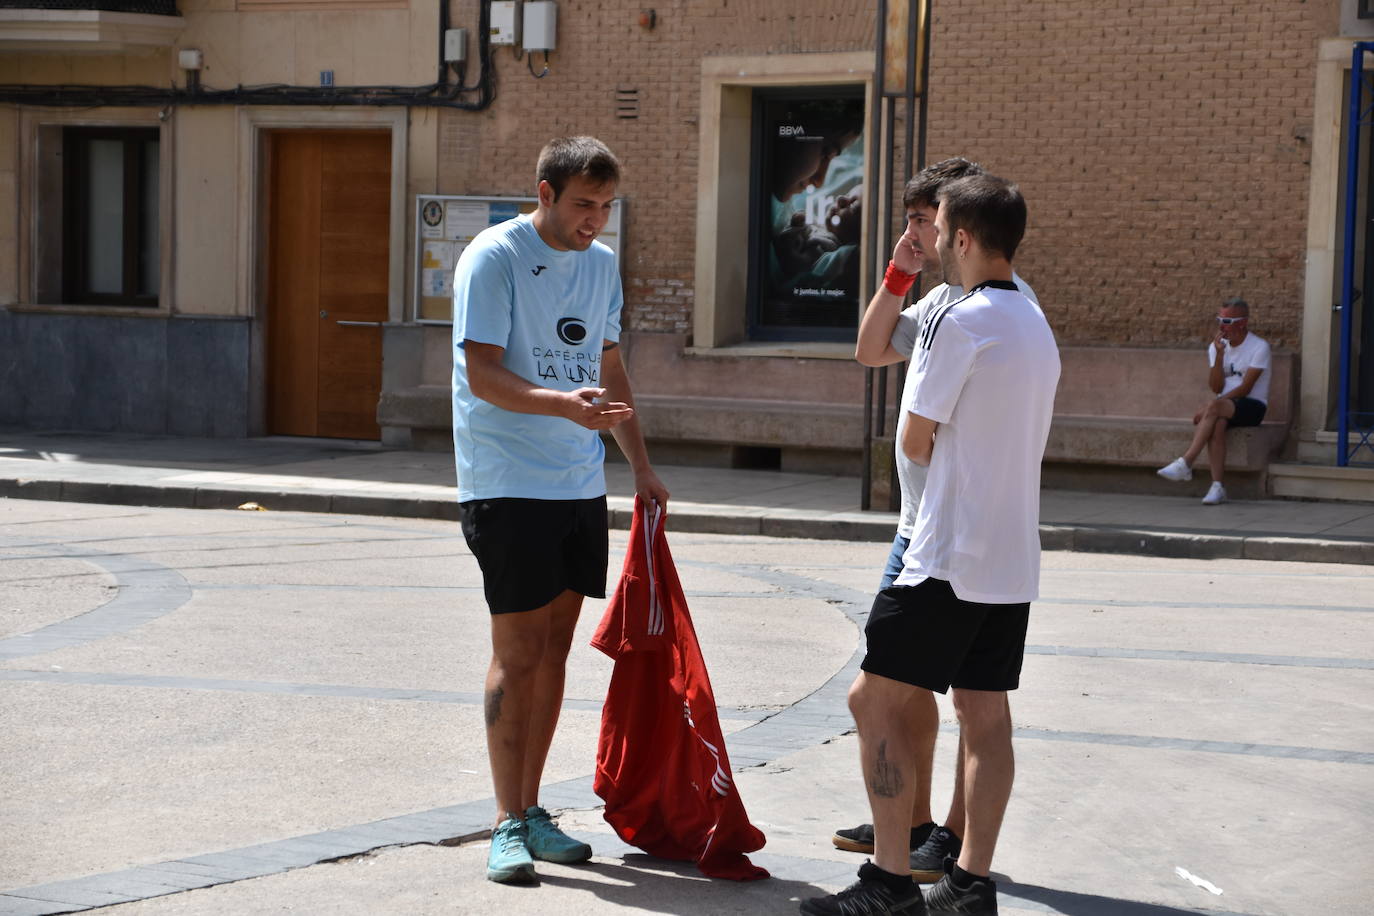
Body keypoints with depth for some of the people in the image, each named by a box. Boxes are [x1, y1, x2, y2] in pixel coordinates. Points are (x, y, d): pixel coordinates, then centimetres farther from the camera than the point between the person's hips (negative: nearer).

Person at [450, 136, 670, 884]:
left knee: (555, 646, 9)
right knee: (517, 649, -6)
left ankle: (531, 811, 18)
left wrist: (641, 465, 20)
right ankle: (508, 824, 0)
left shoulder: (601, 263, 12)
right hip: (507, 482, -7)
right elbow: (483, 374, -17)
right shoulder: (493, 257, -10)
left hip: (580, 484, 7)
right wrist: (565, 404, -32)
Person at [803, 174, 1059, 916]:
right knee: (985, 714, 9)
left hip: (949, 558, -9)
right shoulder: (1037, 326, 14)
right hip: (1013, 558, 9)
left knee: (876, 700, -3)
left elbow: (915, 443, -7)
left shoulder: (959, 322, -14)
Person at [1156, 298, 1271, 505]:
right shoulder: (1216, 346, 9)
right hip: (1223, 408, 4)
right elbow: (1216, 388, -2)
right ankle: (1217, 486, -39)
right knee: (1217, 424, -33)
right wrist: (1219, 354, -14)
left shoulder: (1259, 347, -7)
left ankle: (1185, 463, -38)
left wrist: (1209, 407, -19)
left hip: (1252, 406, -4)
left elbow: (1245, 388, -13)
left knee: (1214, 407, -34)